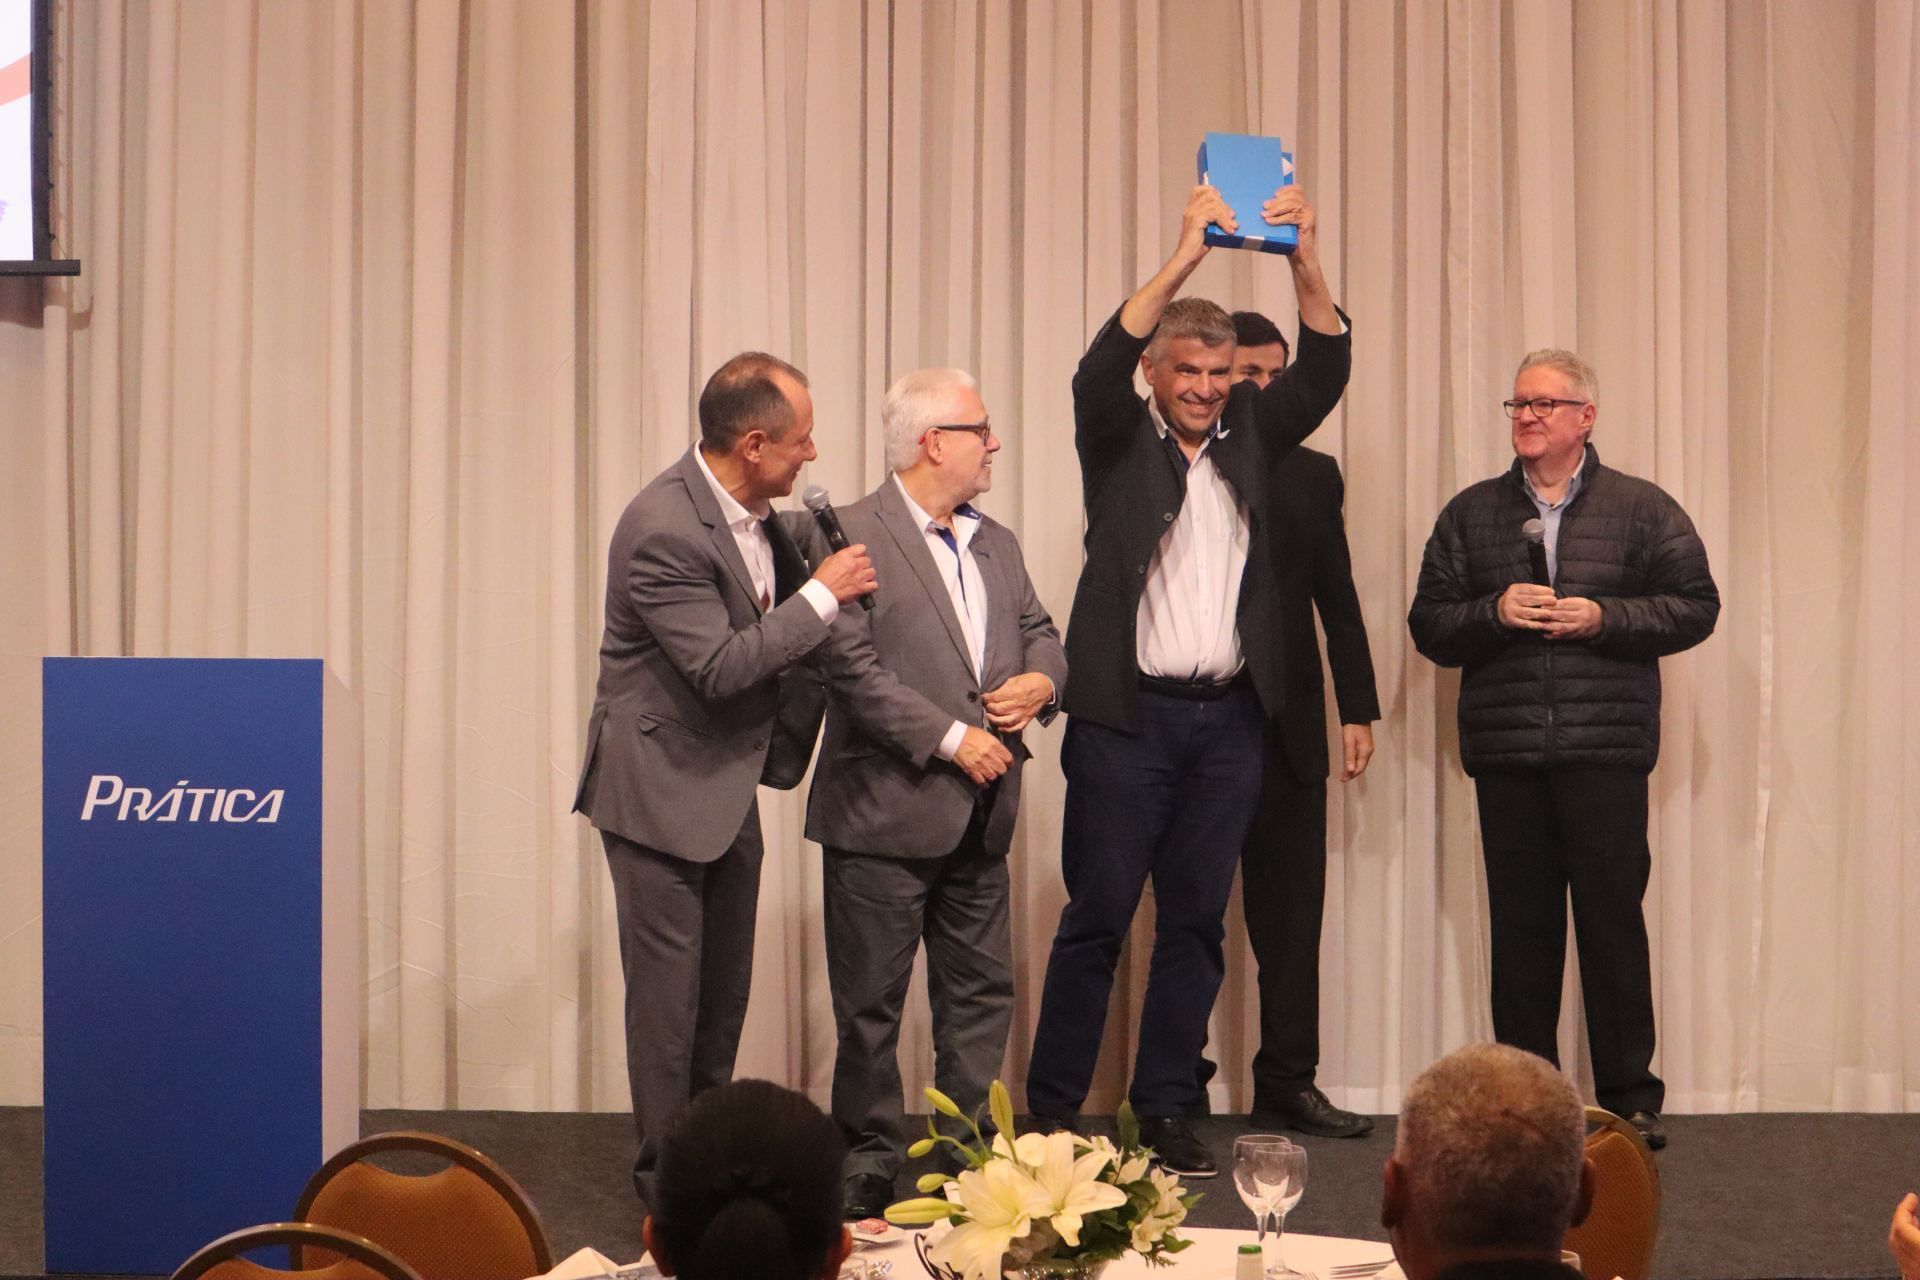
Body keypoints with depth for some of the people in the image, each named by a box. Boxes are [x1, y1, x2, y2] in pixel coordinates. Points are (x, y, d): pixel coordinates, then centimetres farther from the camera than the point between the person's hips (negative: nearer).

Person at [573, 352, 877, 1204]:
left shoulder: (752, 509, 0)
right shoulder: (662, 528, -26)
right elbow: (720, 666, -26)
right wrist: (822, 594, -22)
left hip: (727, 786, 8)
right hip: (660, 789, -8)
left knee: (725, 985, 16)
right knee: (668, 989, 1)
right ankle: (666, 1166, 13)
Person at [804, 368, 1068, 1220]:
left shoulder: (996, 544, 15)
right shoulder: (852, 536, -11)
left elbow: (1039, 631, 22)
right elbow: (852, 667, -18)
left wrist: (1041, 679, -2)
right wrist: (951, 738, -17)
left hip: (978, 817, 7)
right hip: (885, 813, -7)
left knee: (982, 992, 11)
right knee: (871, 1002, 3)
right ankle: (870, 1162, 13)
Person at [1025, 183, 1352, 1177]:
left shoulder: (1249, 435, 11)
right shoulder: (1120, 441, 2)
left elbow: (1323, 371, 0)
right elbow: (1098, 370, -17)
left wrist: (1303, 257, -15)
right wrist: (1183, 259, -25)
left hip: (1228, 720, 4)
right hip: (1127, 718, -4)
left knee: (1196, 922, 7)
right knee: (1097, 916, 0)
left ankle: (1165, 1110, 15)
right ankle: (1052, 1111, 7)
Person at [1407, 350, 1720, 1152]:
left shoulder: (1641, 509, 7)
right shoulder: (1471, 514, 12)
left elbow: (1695, 606, 2)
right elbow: (1428, 624, 9)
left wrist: (1602, 618, -10)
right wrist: (1494, 612, -10)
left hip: (1606, 752, -2)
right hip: (1506, 754, 2)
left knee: (1613, 921, -3)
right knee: (1521, 928, 4)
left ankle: (1629, 1097, 5)